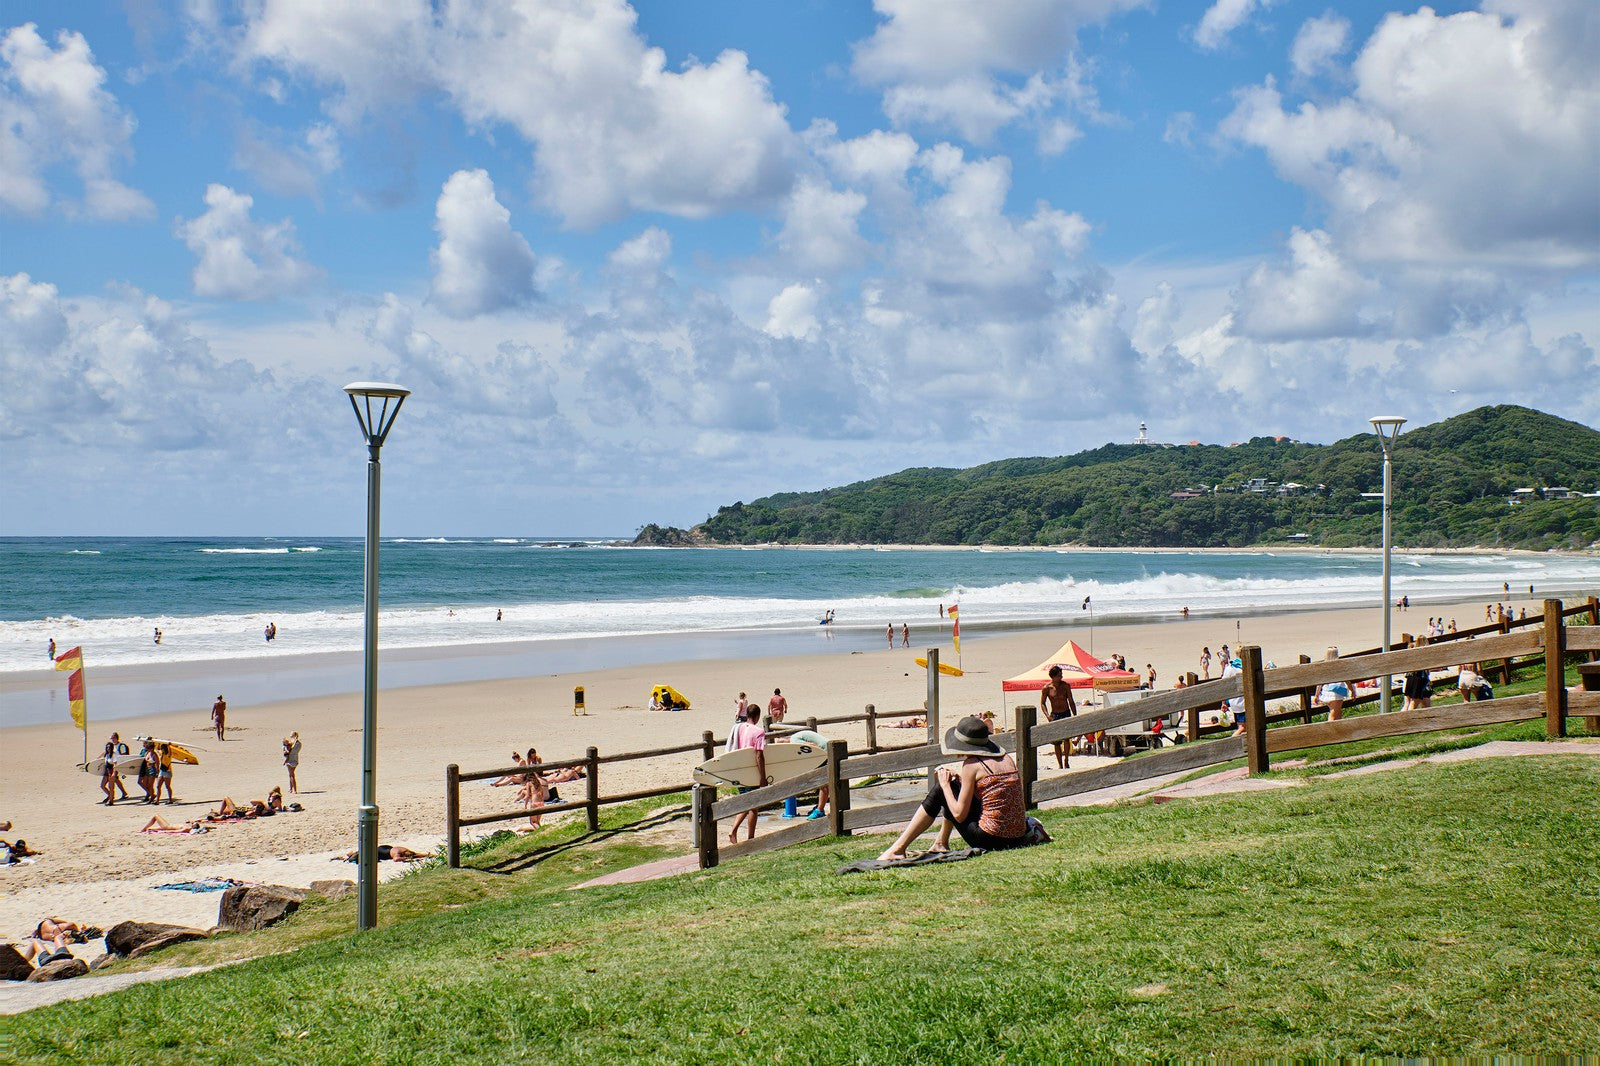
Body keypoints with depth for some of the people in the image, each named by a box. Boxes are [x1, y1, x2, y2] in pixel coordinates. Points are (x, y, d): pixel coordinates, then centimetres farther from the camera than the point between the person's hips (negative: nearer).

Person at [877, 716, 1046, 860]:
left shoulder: (971, 764, -11)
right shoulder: (1005, 758, 10)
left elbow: (959, 814, -10)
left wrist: (945, 784, 4)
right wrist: (956, 776, 23)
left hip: (990, 838, -8)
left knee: (939, 790, 5)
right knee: (955, 785, 23)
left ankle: (898, 848, 8)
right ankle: (941, 844, 34)